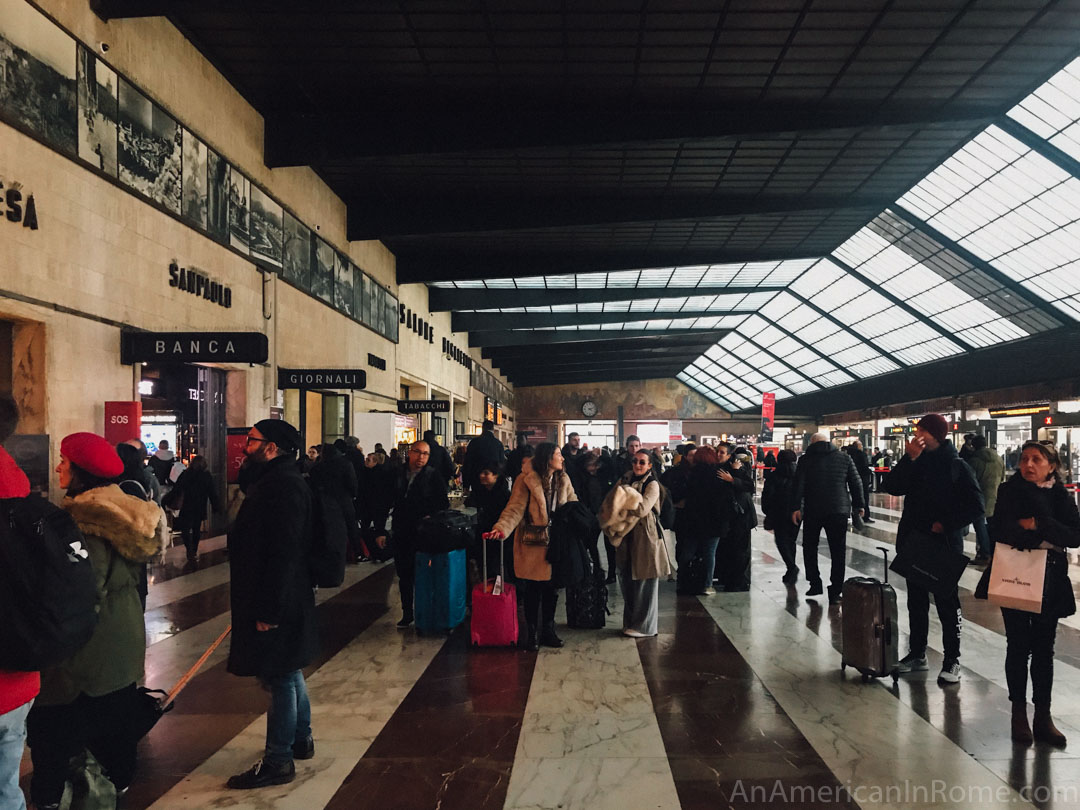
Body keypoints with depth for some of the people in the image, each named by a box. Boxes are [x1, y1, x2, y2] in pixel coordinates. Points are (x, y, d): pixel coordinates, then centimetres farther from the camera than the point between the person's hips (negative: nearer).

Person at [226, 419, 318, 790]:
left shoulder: (283, 486, -22)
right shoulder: (274, 480, 12)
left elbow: (284, 553, -27)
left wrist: (268, 610, -25)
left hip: (277, 603, -11)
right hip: (276, 601, 11)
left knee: (281, 677, 1)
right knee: (287, 674, 21)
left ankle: (278, 761, 13)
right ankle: (300, 739, 36)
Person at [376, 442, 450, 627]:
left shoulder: (434, 476, -3)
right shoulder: (397, 474, 7)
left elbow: (444, 504, -2)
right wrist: (382, 531, 6)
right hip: (401, 534, 4)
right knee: (404, 575, 12)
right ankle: (407, 613, 25)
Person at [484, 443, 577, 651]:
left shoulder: (563, 480, 9)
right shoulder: (527, 480, -10)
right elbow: (515, 508, -16)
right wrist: (501, 528, -31)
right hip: (532, 544, -5)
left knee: (551, 590, 10)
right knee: (532, 591, 3)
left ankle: (548, 631, 25)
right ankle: (531, 634, 17)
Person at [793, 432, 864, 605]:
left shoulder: (805, 459, 1)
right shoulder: (844, 458, 6)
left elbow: (799, 485, -5)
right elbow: (856, 483, 6)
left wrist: (796, 507, -5)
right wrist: (858, 505, 13)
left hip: (812, 510, -1)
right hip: (839, 510, 1)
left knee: (810, 546, 18)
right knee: (838, 551, 5)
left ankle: (815, 583, 14)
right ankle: (835, 592, 4)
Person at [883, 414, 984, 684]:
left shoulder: (956, 466, -7)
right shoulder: (915, 462, 6)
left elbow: (975, 506, -9)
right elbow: (892, 487, -7)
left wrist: (946, 524, -15)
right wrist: (910, 459, -15)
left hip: (944, 544, -5)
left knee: (947, 601, 3)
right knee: (916, 600, 14)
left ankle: (952, 659, 14)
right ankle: (917, 654, 25)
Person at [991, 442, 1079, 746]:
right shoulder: (1009, 491, -4)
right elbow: (1000, 532, -15)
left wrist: (1039, 525, -21)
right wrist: (1045, 539, -19)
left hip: (1049, 582, 2)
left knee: (1043, 649, 10)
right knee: (1019, 646, 6)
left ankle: (1043, 715, 18)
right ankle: (1019, 713, 18)